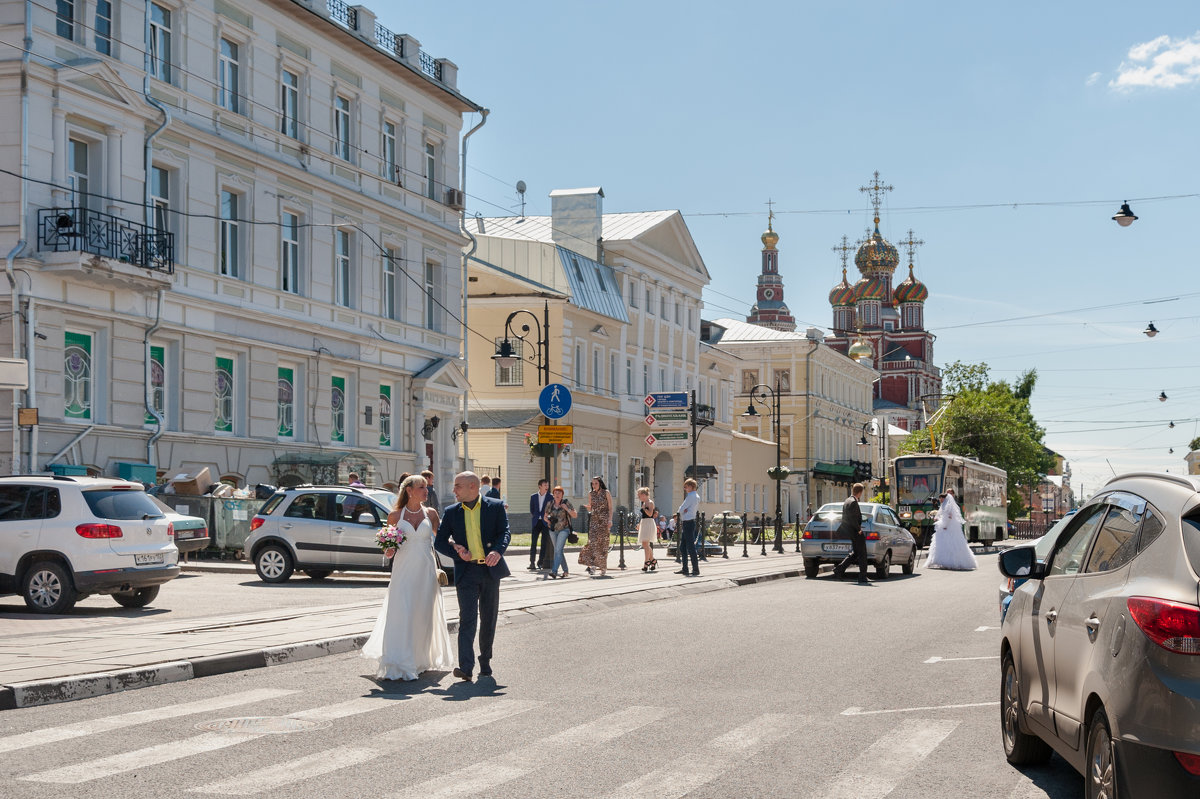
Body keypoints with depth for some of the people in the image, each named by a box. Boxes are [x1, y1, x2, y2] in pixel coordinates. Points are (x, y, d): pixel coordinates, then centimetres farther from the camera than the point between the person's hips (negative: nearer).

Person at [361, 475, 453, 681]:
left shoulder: (430, 514, 7)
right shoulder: (395, 515, 3)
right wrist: (388, 552, -9)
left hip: (426, 571, 2)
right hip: (403, 571, -2)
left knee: (423, 616, 5)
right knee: (400, 616, -10)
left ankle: (421, 661, 19)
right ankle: (396, 666, -11)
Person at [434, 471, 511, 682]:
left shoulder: (495, 507, 2)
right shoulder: (452, 512, 7)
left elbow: (505, 532, -6)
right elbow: (439, 542, 9)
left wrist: (497, 551, -26)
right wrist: (457, 551, -10)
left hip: (490, 570, 0)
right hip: (466, 572, 0)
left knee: (489, 619, 10)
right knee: (467, 619, -12)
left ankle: (485, 661, 27)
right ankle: (466, 668, -20)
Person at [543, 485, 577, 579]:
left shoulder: (566, 502, -4)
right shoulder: (550, 504, 5)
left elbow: (575, 515, -2)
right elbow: (545, 516, 15)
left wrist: (567, 508, -17)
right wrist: (548, 520, -8)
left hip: (563, 530, -5)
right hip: (553, 530, 5)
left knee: (558, 550, -18)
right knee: (558, 551, 11)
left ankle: (554, 571, -26)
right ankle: (566, 571, 24)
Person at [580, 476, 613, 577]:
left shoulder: (606, 493, -1)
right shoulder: (591, 494, 10)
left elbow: (610, 508, -1)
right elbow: (590, 509, 15)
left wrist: (610, 520, -12)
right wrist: (587, 507, -8)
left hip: (604, 520, -3)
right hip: (594, 519, 3)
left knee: (603, 543, -4)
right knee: (592, 541, -12)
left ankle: (603, 567, 4)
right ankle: (592, 565, -15)